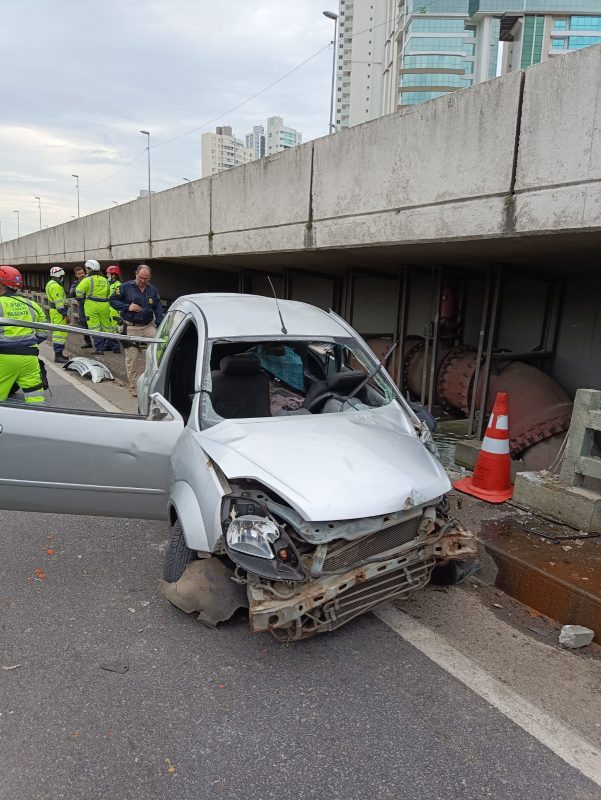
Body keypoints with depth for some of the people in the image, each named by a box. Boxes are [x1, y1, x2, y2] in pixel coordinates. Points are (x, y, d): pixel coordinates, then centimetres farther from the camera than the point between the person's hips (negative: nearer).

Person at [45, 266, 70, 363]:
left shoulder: (51, 284, 17)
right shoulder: (55, 286, -17)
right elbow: (59, 303, -22)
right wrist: (66, 315, -20)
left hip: (55, 311, 11)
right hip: (59, 313, -11)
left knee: (59, 332, 16)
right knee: (60, 333, -10)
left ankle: (59, 354, 22)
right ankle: (58, 356, -9)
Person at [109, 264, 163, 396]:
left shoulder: (152, 290, 11)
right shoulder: (126, 287, 0)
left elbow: (158, 309, 14)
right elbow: (112, 300, 2)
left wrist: (161, 327, 4)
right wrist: (127, 307, -13)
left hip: (149, 326, 3)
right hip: (131, 328, -2)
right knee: (132, 358, 0)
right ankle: (135, 388, 9)